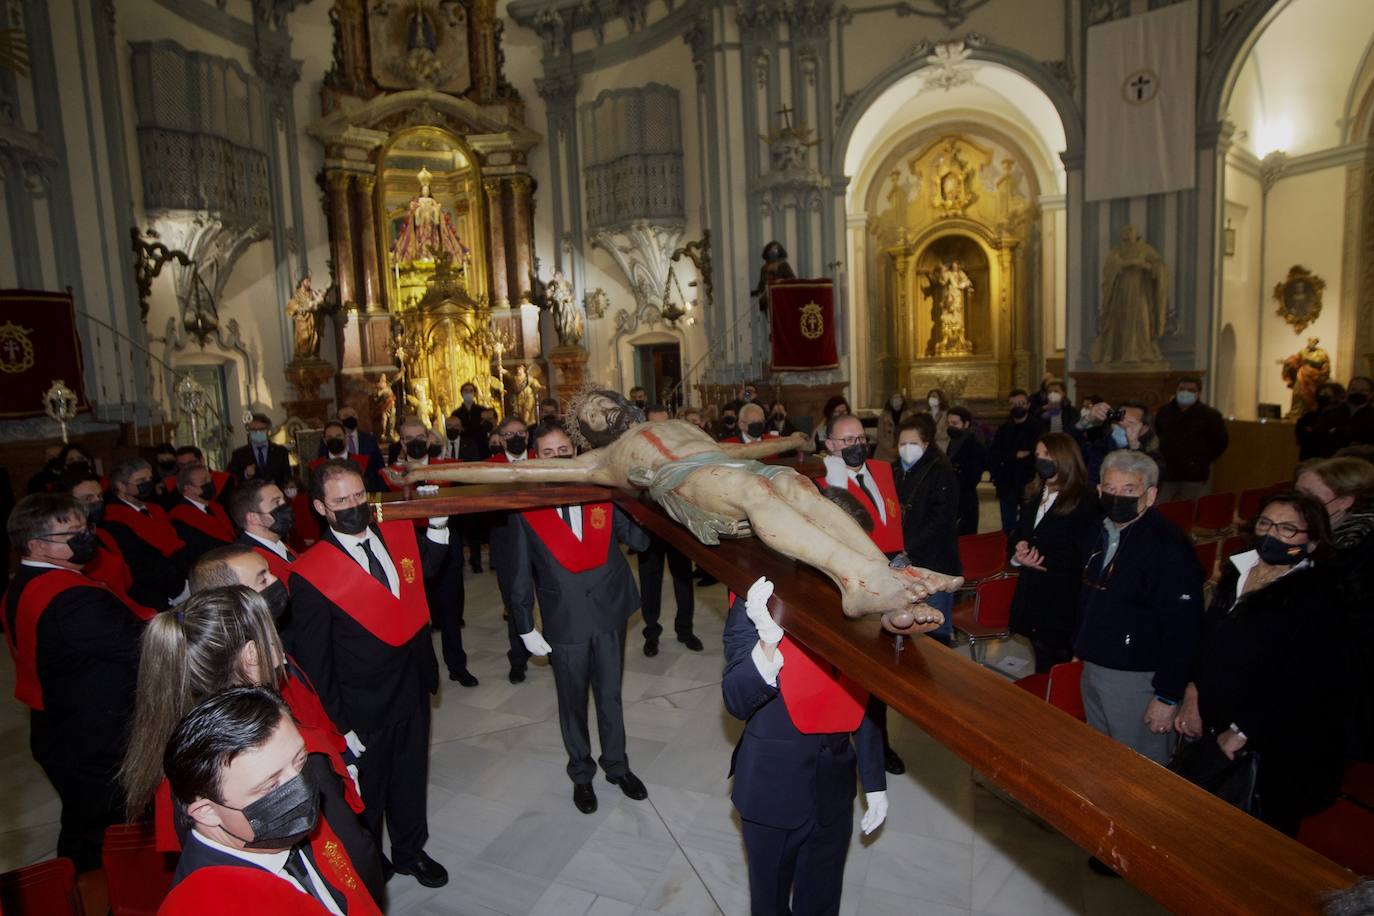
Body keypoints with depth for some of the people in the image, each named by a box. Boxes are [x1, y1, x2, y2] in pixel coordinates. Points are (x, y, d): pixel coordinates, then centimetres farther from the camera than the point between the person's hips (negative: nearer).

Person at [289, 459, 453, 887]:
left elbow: (425, 566, 16)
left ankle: (410, 850, 49)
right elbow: (314, 661, -16)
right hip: (364, 706, -5)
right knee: (365, 791, 19)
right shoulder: (310, 574, -21)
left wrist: (438, 523, -1)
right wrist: (337, 724, -13)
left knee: (411, 776, 24)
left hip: (413, 686, 5)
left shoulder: (399, 532, -6)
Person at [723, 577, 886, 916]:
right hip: (773, 785, -2)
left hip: (834, 785, 3)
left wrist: (874, 783, 7)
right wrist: (768, 641, -40)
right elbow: (736, 701, -22)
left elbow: (865, 700, 2)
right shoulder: (754, 604, -18)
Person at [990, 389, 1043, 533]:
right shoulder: (1004, 429, 12)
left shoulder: (1038, 428, -4)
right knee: (1008, 529, 11)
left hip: (1029, 487, -4)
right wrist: (1016, 455, -11)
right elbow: (992, 455, 3)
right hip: (1007, 487, 5)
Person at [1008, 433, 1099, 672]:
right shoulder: (1034, 496, 14)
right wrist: (1020, 550, -5)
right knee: (1042, 665, 17)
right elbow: (1018, 536, 18)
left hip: (1064, 600, -7)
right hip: (1032, 596, 7)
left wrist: (1042, 560, -20)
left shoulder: (1085, 502, -10)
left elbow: (1084, 556, -14)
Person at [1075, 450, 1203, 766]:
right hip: (1093, 669, 8)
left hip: (1138, 680, -8)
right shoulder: (1103, 532, 6)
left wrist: (1168, 697, -20)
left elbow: (1182, 629, -22)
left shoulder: (1169, 547, -21)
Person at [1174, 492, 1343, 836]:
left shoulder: (1319, 596, -15)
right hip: (1214, 734, 6)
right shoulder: (1235, 574, 5)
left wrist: (1242, 732, -16)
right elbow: (1207, 641, 13)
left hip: (1274, 749, -6)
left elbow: (1304, 685, -18)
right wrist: (1194, 695, 3)